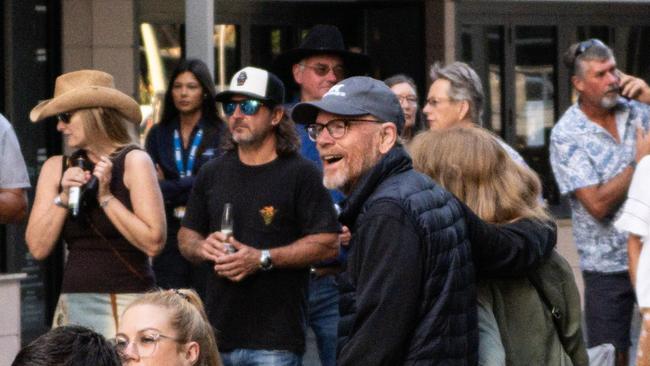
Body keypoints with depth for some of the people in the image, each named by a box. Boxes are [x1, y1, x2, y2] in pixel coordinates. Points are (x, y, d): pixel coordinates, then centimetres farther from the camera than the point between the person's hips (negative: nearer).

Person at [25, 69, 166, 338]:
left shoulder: (133, 162, -3)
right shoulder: (56, 168, 10)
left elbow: (154, 243, -13)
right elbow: (38, 248, 5)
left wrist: (106, 196, -10)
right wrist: (64, 197, -5)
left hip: (126, 304, -4)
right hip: (72, 303, 4)